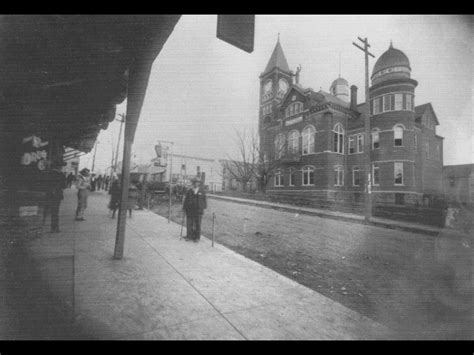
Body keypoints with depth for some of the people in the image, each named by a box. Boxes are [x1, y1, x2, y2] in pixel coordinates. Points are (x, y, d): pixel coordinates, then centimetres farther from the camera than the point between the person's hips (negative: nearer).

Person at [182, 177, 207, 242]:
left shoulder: (202, 191, 4)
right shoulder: (189, 191, 6)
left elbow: (204, 200, 9)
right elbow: (186, 200, 7)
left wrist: (204, 207, 7)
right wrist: (184, 208, 4)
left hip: (198, 210, -1)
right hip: (190, 210, 1)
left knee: (197, 224, 2)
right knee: (189, 223, 3)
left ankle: (197, 237, 12)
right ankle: (189, 236, 15)